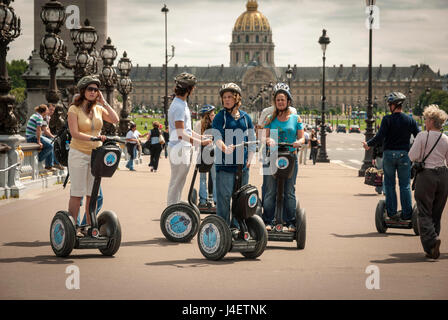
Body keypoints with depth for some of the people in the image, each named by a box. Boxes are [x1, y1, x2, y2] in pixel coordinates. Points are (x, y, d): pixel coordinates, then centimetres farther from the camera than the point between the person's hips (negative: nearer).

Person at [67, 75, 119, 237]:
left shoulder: (98, 109, 8)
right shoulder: (74, 109, -6)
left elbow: (115, 120, -6)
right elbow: (75, 134, -15)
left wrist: (103, 102, -4)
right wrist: (94, 138, -28)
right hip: (79, 153, -5)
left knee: (93, 193, 7)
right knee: (77, 193, -5)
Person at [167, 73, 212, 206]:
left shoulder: (182, 104, 16)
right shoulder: (178, 106, -18)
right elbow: (181, 134, -22)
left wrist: (203, 137, 14)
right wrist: (201, 142, -20)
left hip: (184, 149, 10)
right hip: (179, 149, -10)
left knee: (178, 183, 15)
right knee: (176, 183, -4)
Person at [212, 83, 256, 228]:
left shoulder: (245, 117, 13)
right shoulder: (220, 116, 1)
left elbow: (252, 139, 17)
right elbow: (217, 137, -10)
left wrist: (250, 159, 7)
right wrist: (224, 148, -31)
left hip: (242, 163, 4)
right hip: (225, 162, -4)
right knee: (224, 195, -7)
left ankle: (237, 224, 17)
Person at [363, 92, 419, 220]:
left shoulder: (387, 119, -9)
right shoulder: (410, 120, -1)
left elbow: (380, 137, -15)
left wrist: (368, 144, -1)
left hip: (389, 154, -1)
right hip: (404, 155, 1)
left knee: (389, 184, 9)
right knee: (405, 185, 7)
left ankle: (392, 212, 6)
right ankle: (407, 213, 5)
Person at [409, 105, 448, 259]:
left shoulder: (422, 136, -9)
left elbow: (412, 156, -9)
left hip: (426, 175, -4)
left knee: (424, 213, 0)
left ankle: (432, 240, -22)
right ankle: (433, 247, 15)